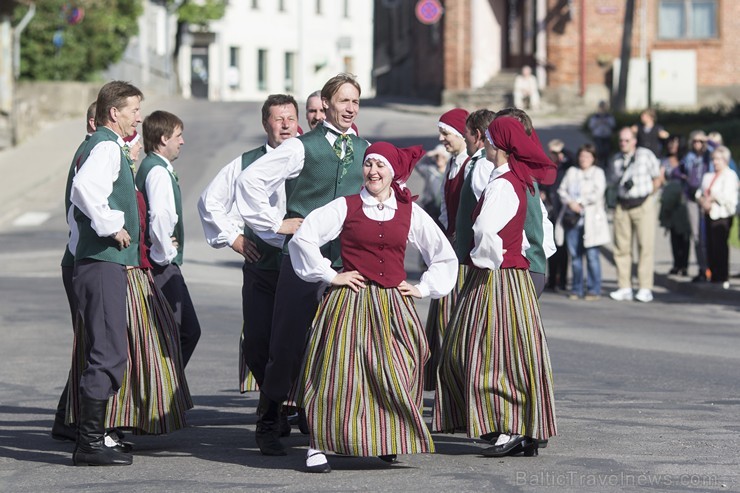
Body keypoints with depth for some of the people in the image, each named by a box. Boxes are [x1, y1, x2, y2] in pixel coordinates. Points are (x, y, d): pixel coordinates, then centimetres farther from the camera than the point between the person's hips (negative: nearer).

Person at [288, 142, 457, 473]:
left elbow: (445, 256, 17)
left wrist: (423, 288, 10)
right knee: (339, 373, -8)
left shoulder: (409, 212, 9)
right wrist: (329, 275, -3)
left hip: (393, 307, 3)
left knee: (394, 375, -2)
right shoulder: (346, 207, 2)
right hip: (350, 305, -2)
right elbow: (303, 238, -3)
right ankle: (320, 445, -5)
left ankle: (388, 442, 13)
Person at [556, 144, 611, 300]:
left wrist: (579, 203, -12)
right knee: (574, 255, 3)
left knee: (591, 255, -7)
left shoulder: (597, 173, 6)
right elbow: (562, 190, 11)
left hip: (590, 219, -4)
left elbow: (597, 194, -7)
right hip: (572, 218, 4)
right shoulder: (572, 172, 19)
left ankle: (594, 290, -4)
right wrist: (570, 202, -8)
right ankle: (577, 289, 9)